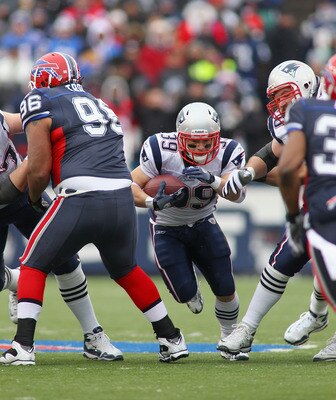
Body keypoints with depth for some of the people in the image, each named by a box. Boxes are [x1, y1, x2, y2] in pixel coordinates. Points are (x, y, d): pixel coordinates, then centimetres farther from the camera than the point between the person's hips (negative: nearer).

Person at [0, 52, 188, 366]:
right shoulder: (100, 107, 27)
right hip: (123, 198, 6)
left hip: (80, 198, -6)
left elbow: (39, 170, 1)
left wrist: (33, 198, 21)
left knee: (33, 266, 11)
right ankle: (172, 339, 29)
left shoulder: (41, 106, 7)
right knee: (126, 271, 28)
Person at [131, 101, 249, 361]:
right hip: (167, 229, -2)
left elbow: (238, 194, -33)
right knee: (185, 293, -12)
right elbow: (132, 186, -24)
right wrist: (153, 203, -44)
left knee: (226, 289, -6)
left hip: (203, 223, 2)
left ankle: (228, 340, 22)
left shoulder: (227, 152, -21)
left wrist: (212, 179, -51)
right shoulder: (162, 150, -27)